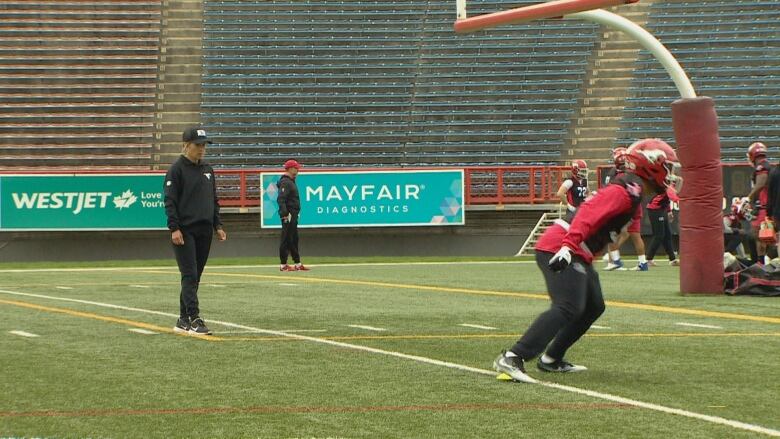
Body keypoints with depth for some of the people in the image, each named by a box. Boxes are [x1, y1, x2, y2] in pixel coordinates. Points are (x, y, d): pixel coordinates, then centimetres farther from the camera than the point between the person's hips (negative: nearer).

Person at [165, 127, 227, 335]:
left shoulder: (207, 170, 16)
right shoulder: (176, 169, -5)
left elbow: (214, 200, 22)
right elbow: (170, 201, -10)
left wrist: (218, 226, 14)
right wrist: (174, 228, -17)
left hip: (204, 232, 7)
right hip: (185, 231, -7)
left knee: (195, 277, 8)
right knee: (189, 275, -12)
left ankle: (183, 320, 14)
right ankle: (194, 319, -17)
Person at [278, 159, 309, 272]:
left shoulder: (291, 182, 19)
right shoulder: (285, 182, -13)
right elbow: (281, 199, -23)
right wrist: (285, 214, -31)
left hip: (293, 215, 11)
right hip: (288, 216, -11)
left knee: (294, 239, 14)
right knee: (286, 239, -8)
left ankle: (298, 264, 20)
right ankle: (283, 265, -5)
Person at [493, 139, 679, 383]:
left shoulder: (631, 192, 21)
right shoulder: (627, 191, -12)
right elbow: (589, 213, -25)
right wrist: (568, 246, -33)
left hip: (573, 253, 11)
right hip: (559, 249, -11)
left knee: (593, 307, 19)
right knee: (568, 308, -22)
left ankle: (551, 360, 23)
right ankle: (512, 359, -31)